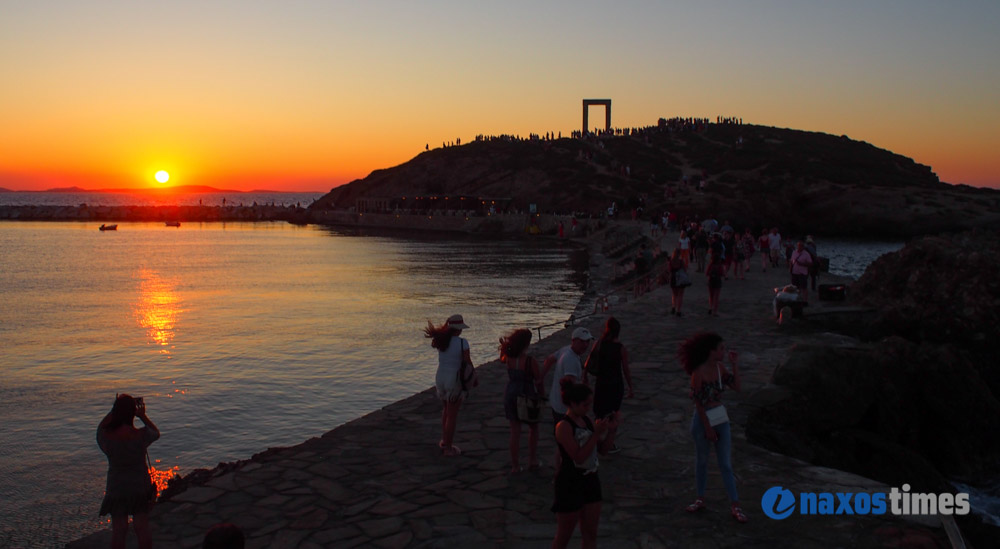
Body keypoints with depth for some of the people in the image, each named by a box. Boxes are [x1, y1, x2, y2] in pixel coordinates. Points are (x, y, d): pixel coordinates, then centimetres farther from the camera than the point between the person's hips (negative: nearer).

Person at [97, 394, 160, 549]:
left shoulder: (106, 436, -18)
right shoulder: (142, 435, -20)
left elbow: (101, 426, 8)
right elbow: (156, 432, 5)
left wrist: (115, 410, 4)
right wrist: (143, 415, 8)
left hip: (116, 489, 0)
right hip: (141, 487, 0)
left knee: (118, 531, 12)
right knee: (143, 529, 12)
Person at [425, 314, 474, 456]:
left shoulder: (441, 340, 0)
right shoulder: (462, 342, -16)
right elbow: (468, 363, -11)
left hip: (440, 378, 6)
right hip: (455, 381, -6)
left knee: (446, 410, 27)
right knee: (452, 415, 6)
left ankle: (445, 441, 36)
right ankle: (448, 447, 15)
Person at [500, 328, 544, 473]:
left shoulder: (508, 358, -9)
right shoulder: (531, 361, -20)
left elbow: (501, 359, 17)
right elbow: (538, 382, -12)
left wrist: (503, 347, 26)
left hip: (511, 396, 3)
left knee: (515, 431, 11)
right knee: (533, 428, 20)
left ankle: (515, 465, 15)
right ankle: (532, 460, 23)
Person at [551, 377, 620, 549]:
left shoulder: (586, 420, 2)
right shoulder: (564, 426, -20)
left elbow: (603, 449, 9)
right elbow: (579, 457, -24)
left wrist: (611, 429, -6)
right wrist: (597, 433, -25)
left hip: (590, 480, 7)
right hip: (570, 485, -7)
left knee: (590, 534, 16)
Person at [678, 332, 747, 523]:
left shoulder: (720, 368, -2)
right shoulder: (698, 373, -20)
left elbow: (736, 387, -3)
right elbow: (698, 403, -17)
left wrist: (735, 365, -9)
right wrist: (708, 428, -15)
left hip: (721, 418, 5)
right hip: (703, 420, -5)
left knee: (726, 464, 8)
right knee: (701, 461, 13)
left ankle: (735, 506, 13)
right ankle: (700, 499, 30)